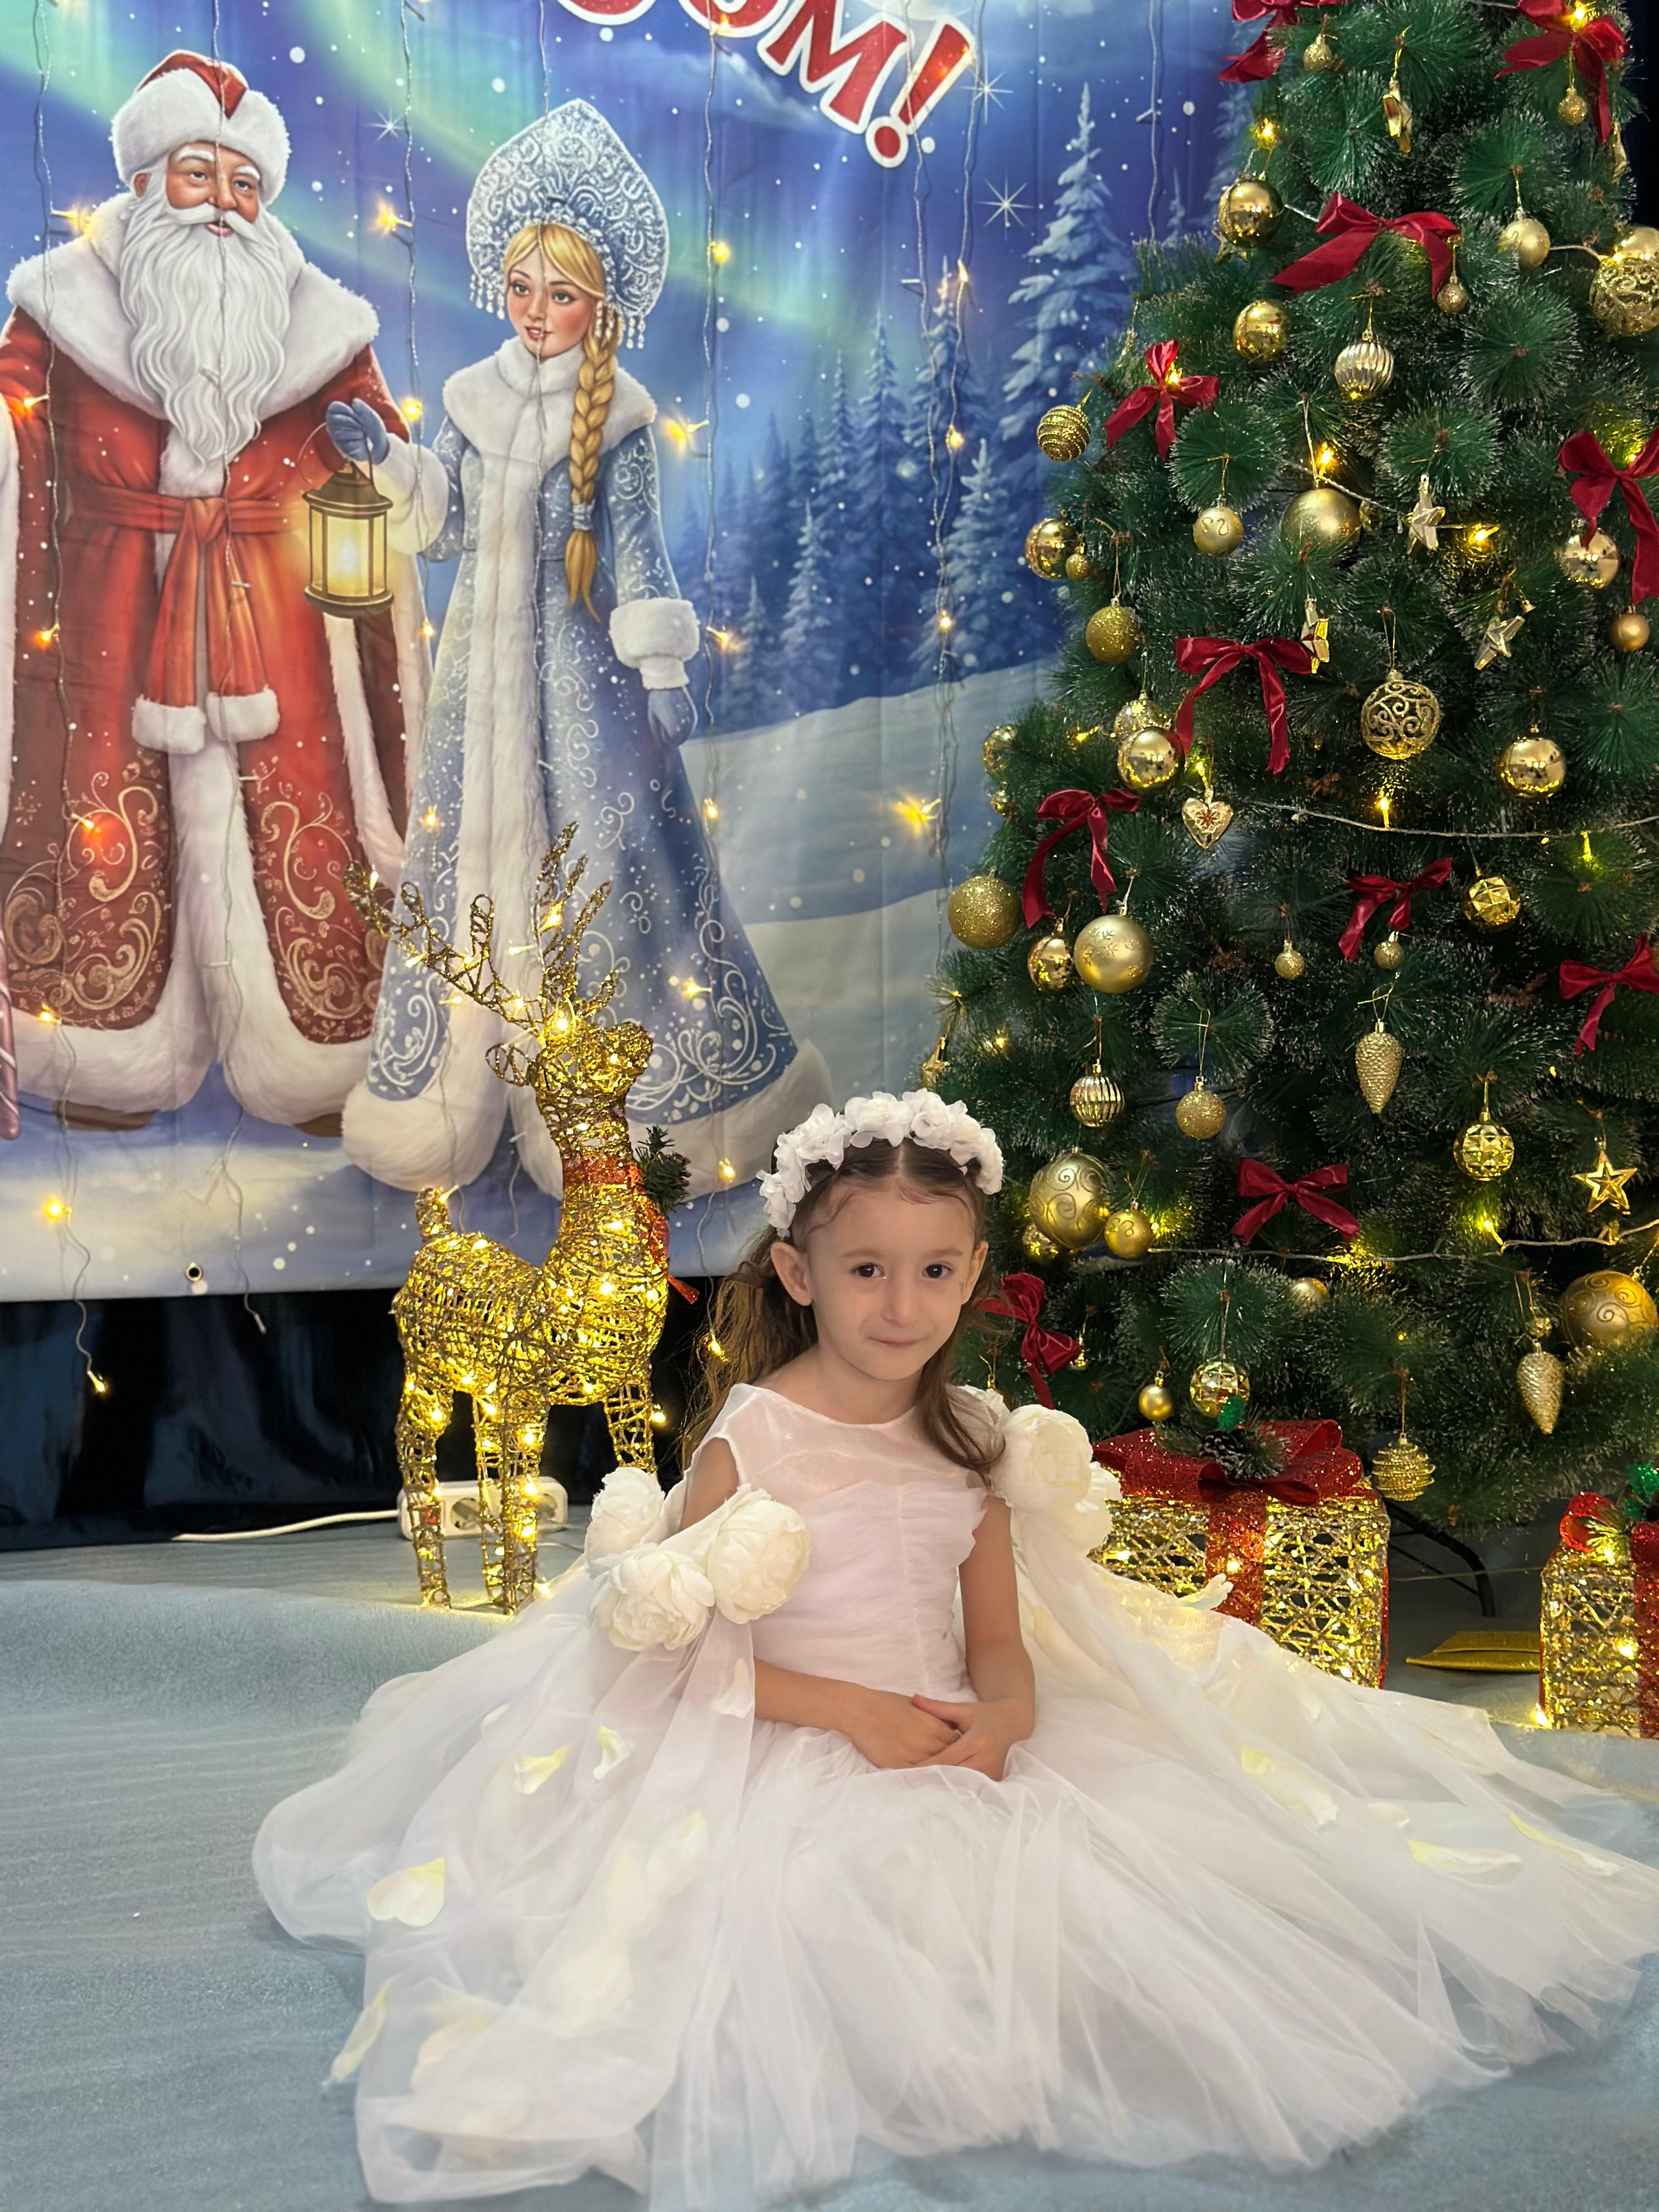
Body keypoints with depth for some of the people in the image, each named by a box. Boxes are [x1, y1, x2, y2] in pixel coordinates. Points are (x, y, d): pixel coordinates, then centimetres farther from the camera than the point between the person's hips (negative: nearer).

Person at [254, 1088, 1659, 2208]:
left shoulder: (969, 1444, 6)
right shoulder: (751, 1441, -10)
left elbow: (1002, 1645, 9)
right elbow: (679, 1639, -11)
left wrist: (998, 1718, -15)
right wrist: (846, 1710, -17)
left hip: (953, 1761, 5)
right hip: (788, 1772, -5)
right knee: (835, 1907, -29)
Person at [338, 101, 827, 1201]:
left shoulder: (619, 416, -6)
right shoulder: (476, 397, 6)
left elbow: (639, 549, -7)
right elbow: (449, 525, 12)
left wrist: (665, 673, -12)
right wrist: (386, 458, -1)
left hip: (580, 661, -4)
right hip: (487, 656, 5)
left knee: (609, 856, -2)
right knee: (474, 843, 10)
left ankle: (649, 1090, 12)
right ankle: (460, 1078, 24)